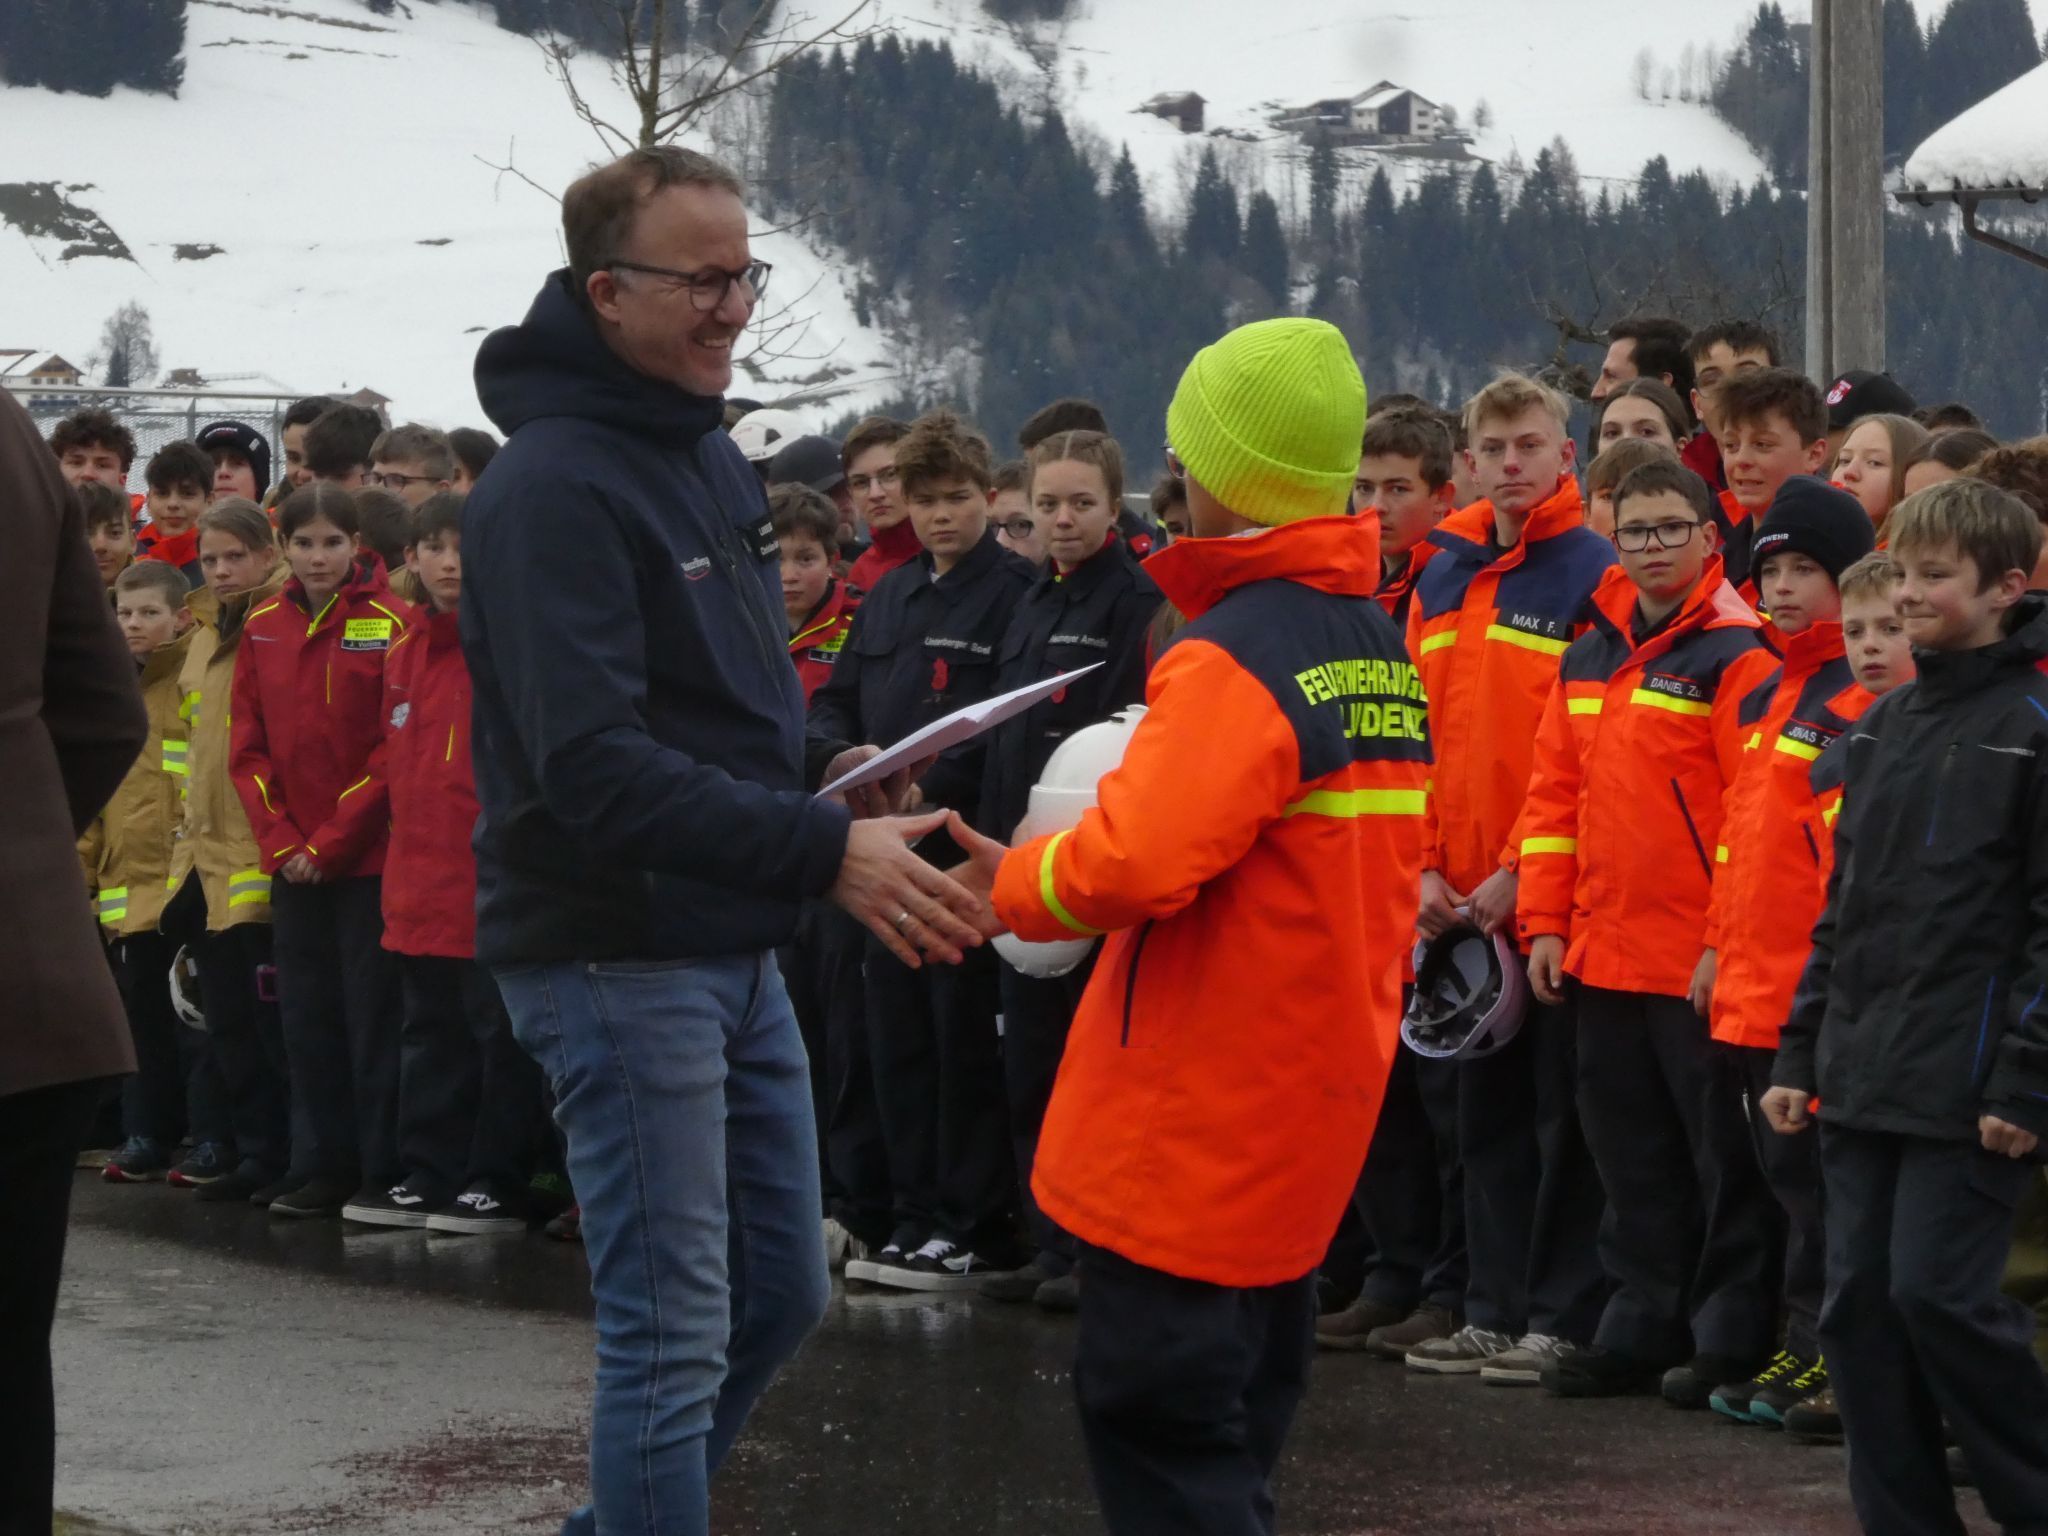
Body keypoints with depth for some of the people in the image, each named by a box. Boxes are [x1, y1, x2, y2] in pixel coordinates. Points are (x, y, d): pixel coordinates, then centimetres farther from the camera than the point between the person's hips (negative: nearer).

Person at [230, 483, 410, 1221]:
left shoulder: (388, 623, -7)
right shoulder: (265, 628, 7)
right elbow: (249, 749, 8)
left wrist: (331, 844, -10)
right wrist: (281, 841, -3)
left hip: (367, 855, -5)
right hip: (292, 862, 5)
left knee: (373, 1014, -2)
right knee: (309, 1015, 8)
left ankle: (384, 1172, 4)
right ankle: (322, 1168, 15)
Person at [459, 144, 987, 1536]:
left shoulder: (709, 457, 12)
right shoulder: (557, 485, -18)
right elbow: (595, 766, -27)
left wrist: (827, 767, 3)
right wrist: (825, 849, -31)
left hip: (735, 948, 9)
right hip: (616, 956, -9)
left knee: (779, 1295, 16)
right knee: (674, 1331, -5)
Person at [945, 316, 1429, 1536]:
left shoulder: (1232, 658, -19)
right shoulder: (1383, 648, 9)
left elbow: (1133, 864, -29)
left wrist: (1016, 882, -9)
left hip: (1194, 1114, -9)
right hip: (1311, 1105, 9)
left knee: (1153, 1405, -4)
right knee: (1238, 1416, 17)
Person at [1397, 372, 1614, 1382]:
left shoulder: (1594, 575, -7)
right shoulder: (1442, 579, 12)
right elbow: (1416, 730, 14)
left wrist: (1523, 871, -14)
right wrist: (1427, 865, 3)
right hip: (1460, 901, 6)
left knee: (1562, 1113, -1)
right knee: (1487, 1112, 12)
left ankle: (1563, 1318, 4)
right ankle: (1492, 1309, 19)